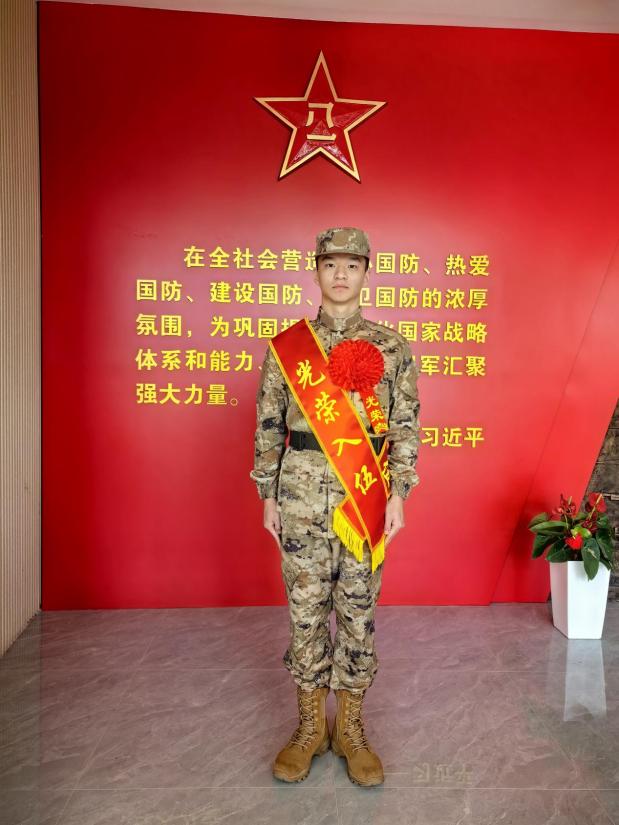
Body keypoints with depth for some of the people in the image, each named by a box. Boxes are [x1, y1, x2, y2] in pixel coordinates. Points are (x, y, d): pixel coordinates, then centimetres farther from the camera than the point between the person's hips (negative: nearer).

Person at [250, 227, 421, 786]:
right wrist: (268, 494, 3)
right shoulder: (286, 345, 4)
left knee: (358, 609, 9)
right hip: (303, 493, 0)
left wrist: (398, 493, -4)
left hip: (367, 494, 0)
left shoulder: (392, 347, 4)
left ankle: (350, 728, 27)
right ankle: (310, 727, 27)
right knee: (306, 608, 9)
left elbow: (405, 426, 3)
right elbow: (268, 425, 6)